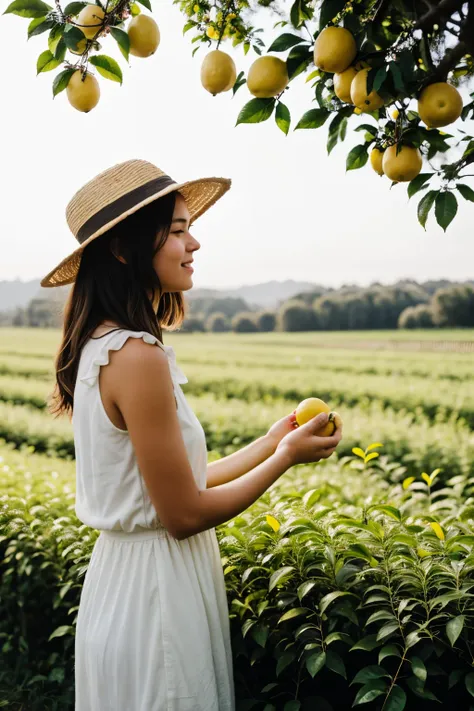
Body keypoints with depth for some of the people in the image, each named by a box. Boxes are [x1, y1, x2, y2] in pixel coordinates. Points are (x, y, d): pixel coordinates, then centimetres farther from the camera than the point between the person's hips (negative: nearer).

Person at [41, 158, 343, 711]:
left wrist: (269, 442, 11)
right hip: (155, 588, -9)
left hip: (123, 575, 9)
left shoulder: (104, 344, 4)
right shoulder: (138, 357, -25)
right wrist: (285, 457, -9)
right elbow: (184, 514, -20)